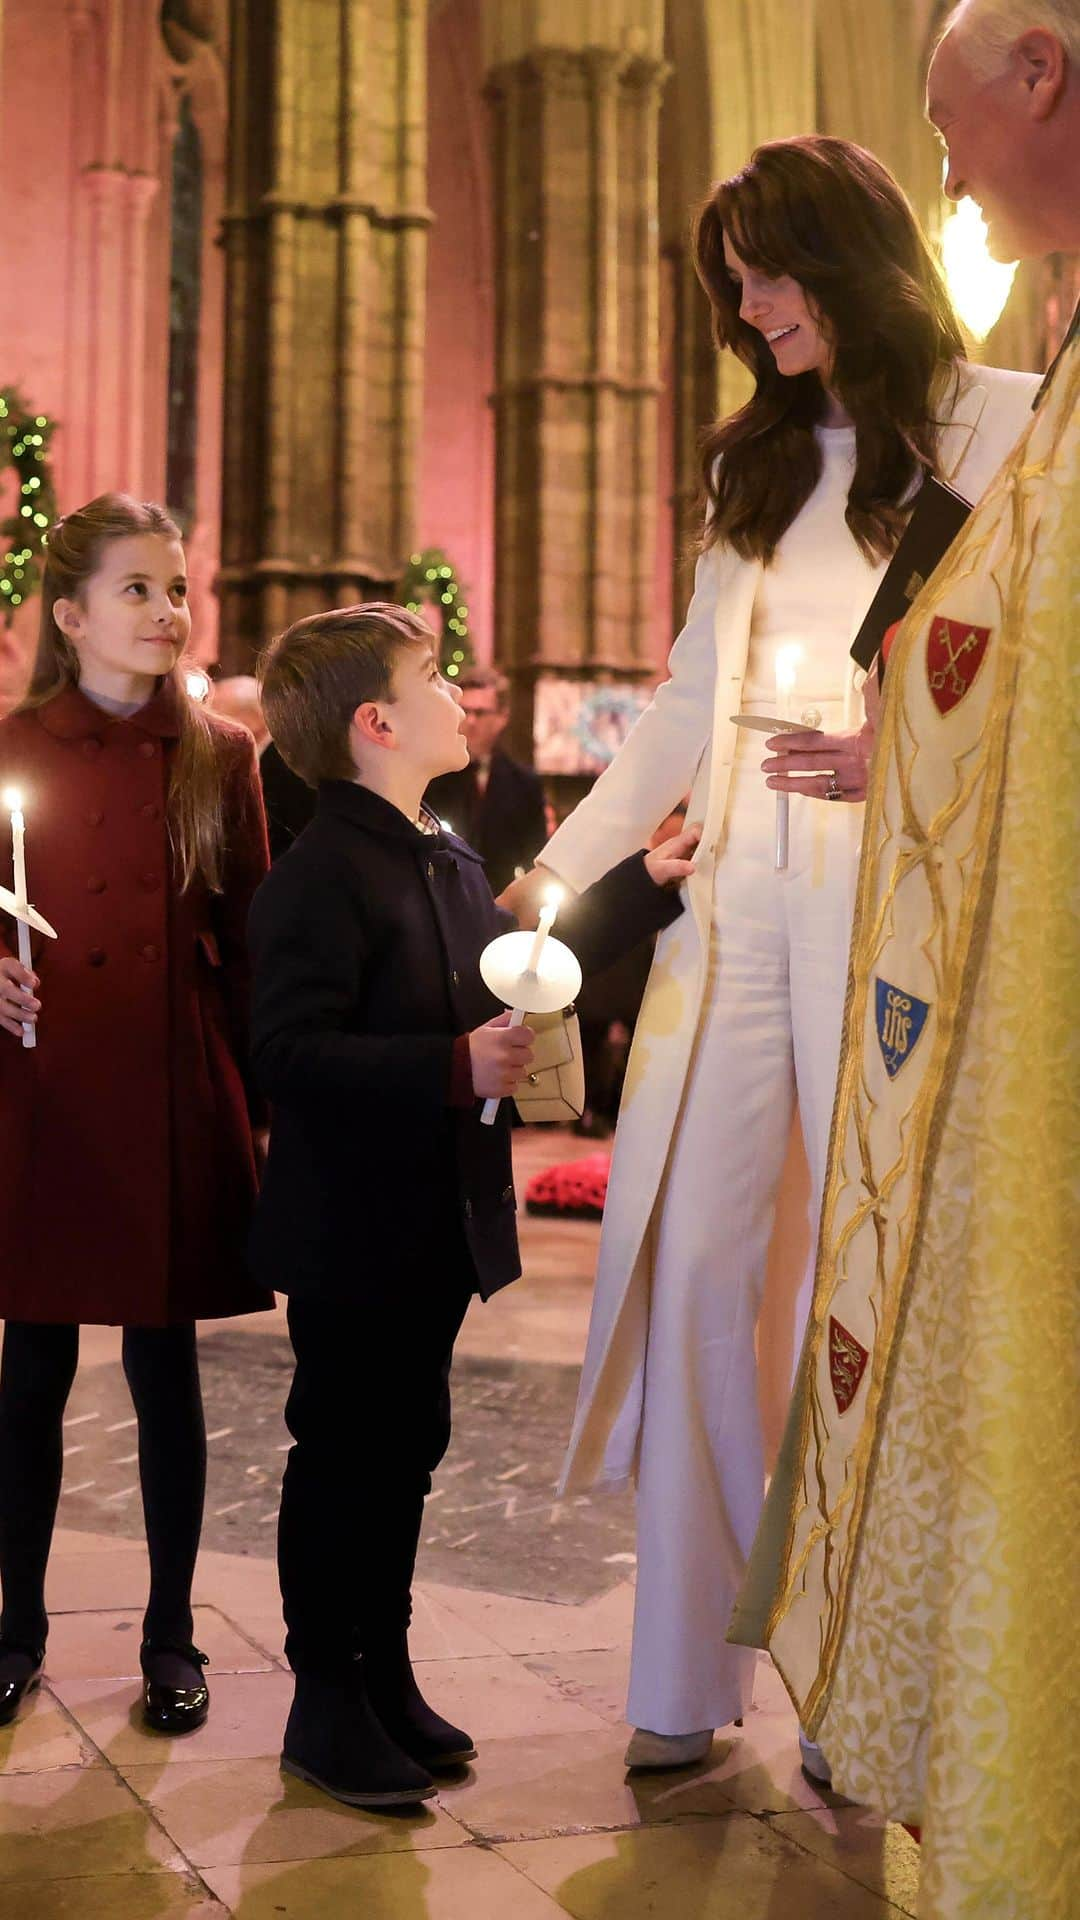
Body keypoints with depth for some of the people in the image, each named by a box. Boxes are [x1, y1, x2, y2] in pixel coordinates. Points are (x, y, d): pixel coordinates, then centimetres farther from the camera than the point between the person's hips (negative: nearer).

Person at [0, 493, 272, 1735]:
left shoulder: (220, 758, 4)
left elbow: (249, 943, 5)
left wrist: (253, 1106, 0)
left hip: (175, 1099, 0)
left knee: (165, 1367, 7)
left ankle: (171, 1636, 21)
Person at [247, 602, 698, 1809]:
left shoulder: (450, 863, 12)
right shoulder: (320, 879, -19)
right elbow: (293, 1053, -26)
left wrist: (644, 889, 26)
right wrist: (455, 1069, -31)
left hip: (434, 1232, 9)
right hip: (350, 1242, -9)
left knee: (405, 1453, 17)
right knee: (341, 1461, 3)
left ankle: (386, 1678, 31)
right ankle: (325, 1707, 17)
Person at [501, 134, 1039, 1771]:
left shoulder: (995, 424, 4)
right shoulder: (759, 462, 21)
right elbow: (691, 704, 17)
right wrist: (560, 867, 9)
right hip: (735, 897, 6)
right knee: (687, 1263, -1)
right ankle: (688, 1676, 6)